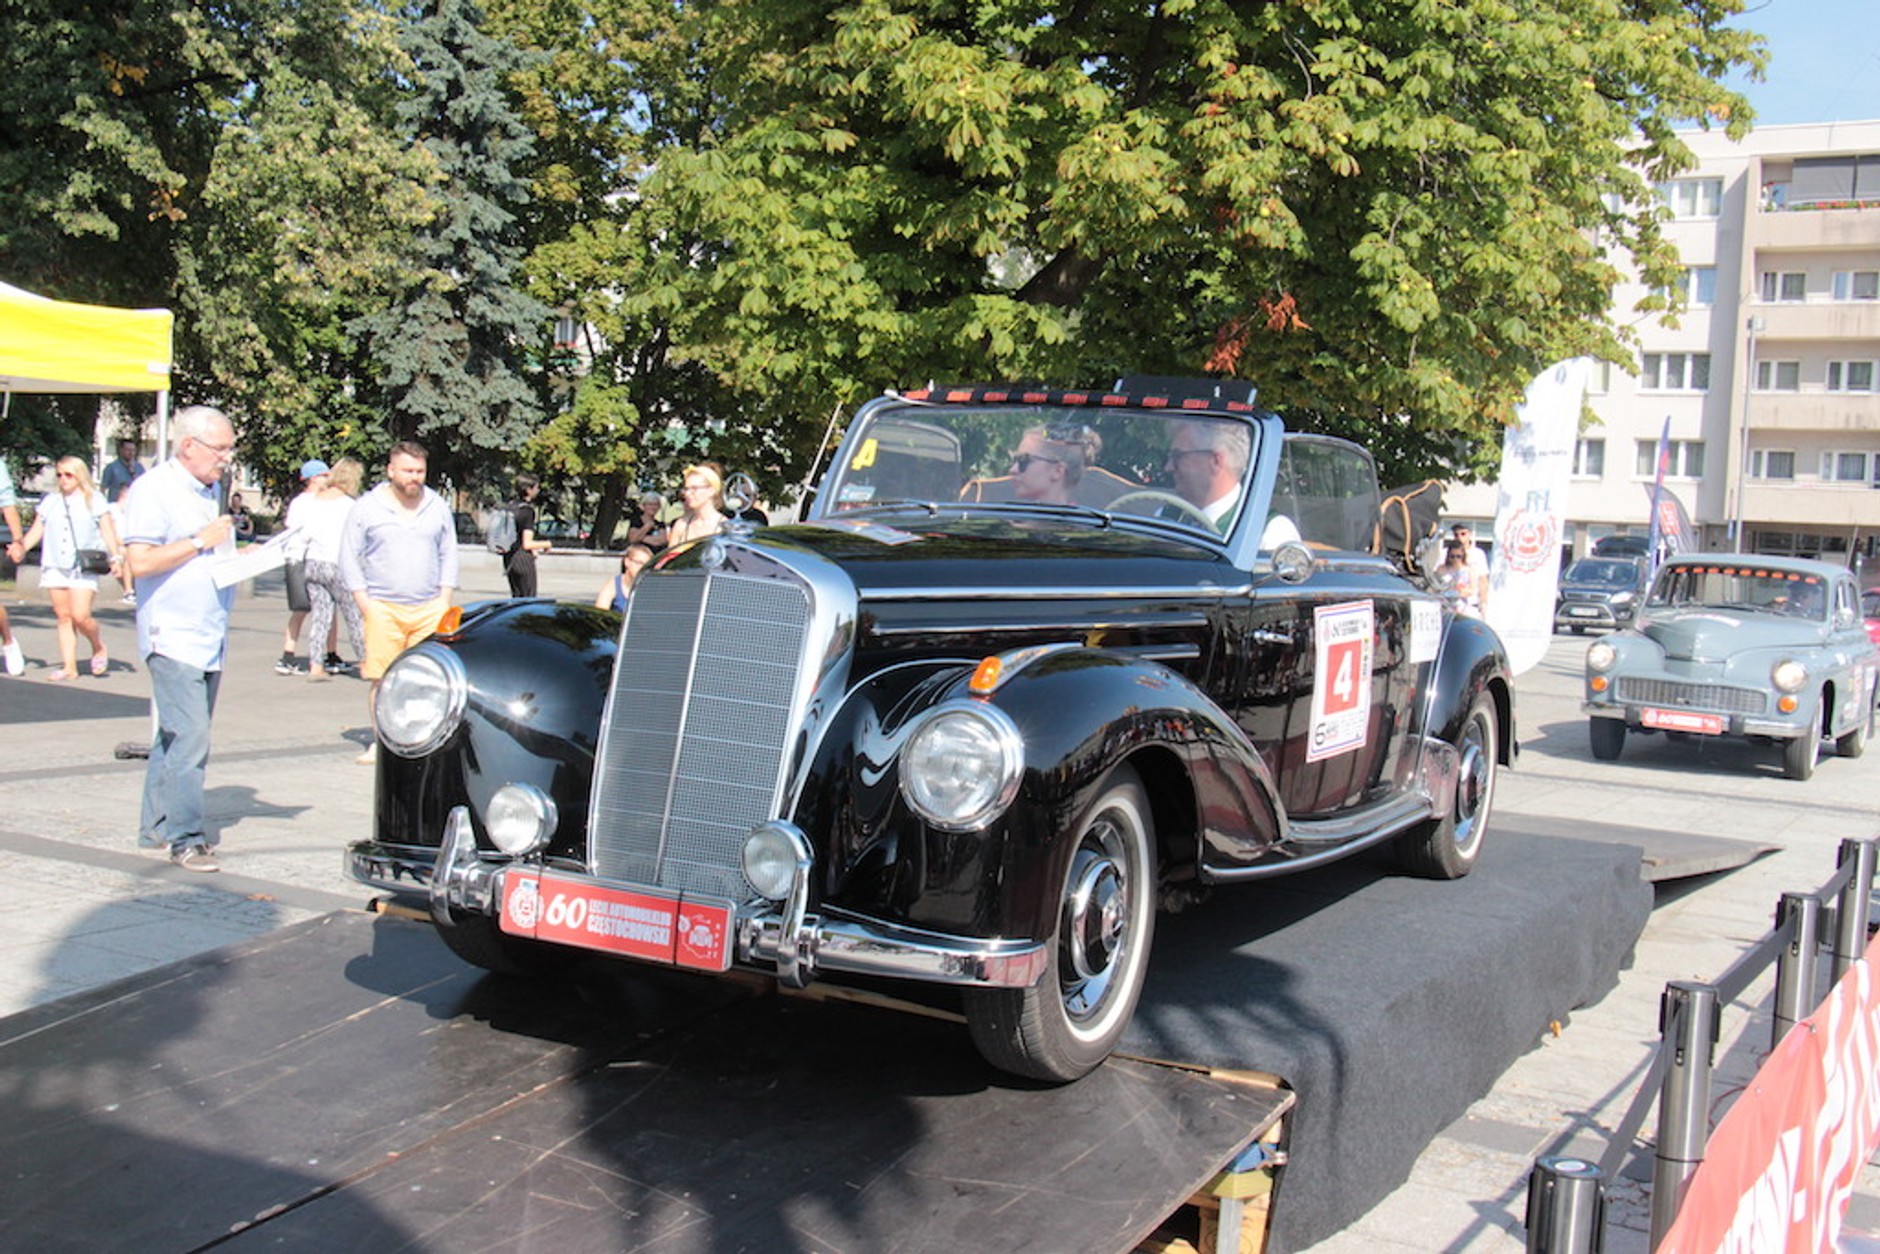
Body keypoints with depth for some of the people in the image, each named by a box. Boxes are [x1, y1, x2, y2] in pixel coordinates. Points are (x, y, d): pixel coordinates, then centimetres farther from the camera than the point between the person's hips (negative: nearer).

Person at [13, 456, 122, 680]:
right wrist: (21, 547, -5)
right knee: (63, 617, 4)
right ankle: (69, 667, 7)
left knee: (80, 615, -15)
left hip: (84, 567, -4)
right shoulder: (50, 501, 15)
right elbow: (37, 530, 13)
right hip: (55, 567, 4)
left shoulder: (95, 500, 6)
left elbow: (108, 531, 2)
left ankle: (98, 648, 12)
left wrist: (115, 557, -10)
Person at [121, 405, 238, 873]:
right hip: (173, 636, -8)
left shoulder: (211, 491, 17)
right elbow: (139, 562, -18)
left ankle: (156, 826, 20)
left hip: (210, 637, 8)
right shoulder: (153, 490, -9)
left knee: (178, 736, 12)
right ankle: (185, 838, -7)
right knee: (188, 738, -13)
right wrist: (201, 541, -16)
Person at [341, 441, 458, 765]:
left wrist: (444, 601, 6)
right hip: (383, 608, -2)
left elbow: (449, 555, 16)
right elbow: (349, 559, 5)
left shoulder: (438, 507, 11)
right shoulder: (365, 508, 3)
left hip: (429, 608, 2)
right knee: (382, 680, -2)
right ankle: (380, 741, 10)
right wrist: (365, 605, -3)